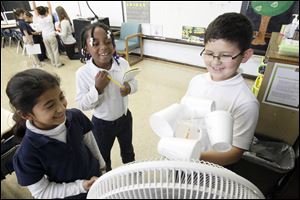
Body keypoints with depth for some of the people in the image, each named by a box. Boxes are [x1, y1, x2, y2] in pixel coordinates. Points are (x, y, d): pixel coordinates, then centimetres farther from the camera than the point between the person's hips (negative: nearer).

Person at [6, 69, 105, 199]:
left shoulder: (75, 116, -24)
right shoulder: (27, 154, -32)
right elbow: (41, 192, -18)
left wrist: (101, 162, 8)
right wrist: (80, 187, -27)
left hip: (95, 175, 4)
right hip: (71, 194, -3)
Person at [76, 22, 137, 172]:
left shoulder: (123, 63, -16)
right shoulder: (83, 73, -24)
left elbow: (134, 82, -1)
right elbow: (83, 105, -18)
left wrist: (129, 88, -24)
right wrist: (97, 89, -34)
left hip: (124, 117, 3)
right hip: (102, 123, -3)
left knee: (128, 149, 31)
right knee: (103, 155, 24)